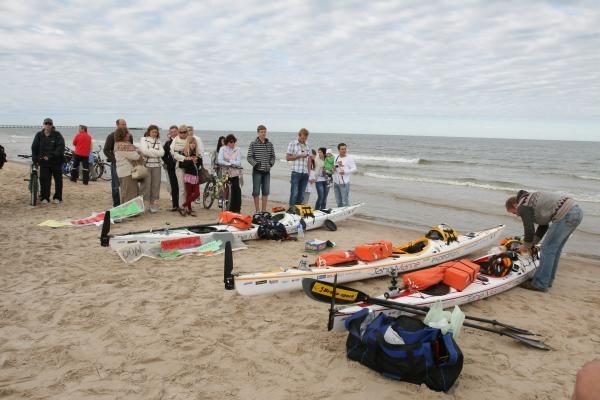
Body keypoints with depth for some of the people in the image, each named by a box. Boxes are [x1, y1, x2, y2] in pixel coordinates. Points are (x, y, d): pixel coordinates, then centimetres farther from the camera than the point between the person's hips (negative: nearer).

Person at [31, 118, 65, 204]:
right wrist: (35, 160, 1)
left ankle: (57, 197, 16)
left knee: (58, 179, 5)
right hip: (44, 161, 2)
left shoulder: (57, 135, -4)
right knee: (44, 180, 0)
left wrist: (50, 156, -20)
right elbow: (34, 148, 9)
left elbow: (60, 147, -14)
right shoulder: (39, 135, 5)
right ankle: (44, 197, 9)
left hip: (56, 161, -2)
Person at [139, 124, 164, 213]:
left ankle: (153, 205, 13)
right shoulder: (144, 139, 4)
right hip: (146, 165, -4)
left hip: (156, 166, 4)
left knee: (155, 185, 4)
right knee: (145, 185, -7)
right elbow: (144, 151, -12)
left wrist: (150, 151, -8)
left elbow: (162, 153, 1)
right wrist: (156, 152, -6)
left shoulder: (158, 141, 15)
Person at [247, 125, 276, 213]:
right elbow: (249, 157, -4)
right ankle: (257, 210, 12)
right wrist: (255, 163, -16)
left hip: (267, 171, 4)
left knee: (266, 192, 8)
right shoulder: (253, 144, -3)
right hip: (257, 171, -4)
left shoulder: (270, 144, 7)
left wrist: (271, 163, -2)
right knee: (256, 191, 1)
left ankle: (264, 210, 18)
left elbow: (273, 156, 14)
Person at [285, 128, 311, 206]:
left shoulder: (308, 145, 14)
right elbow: (288, 157, -2)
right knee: (294, 193, -7)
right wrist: (299, 156, -12)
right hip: (296, 172, -5)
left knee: (301, 194, 7)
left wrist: (309, 172, 11)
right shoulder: (292, 144, 0)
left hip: (305, 173, 5)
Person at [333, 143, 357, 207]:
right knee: (338, 202, 13)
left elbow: (354, 169, -7)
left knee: (345, 202, -8)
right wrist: (334, 169, 1)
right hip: (336, 182, 6)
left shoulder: (350, 158, -3)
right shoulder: (336, 158, 14)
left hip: (344, 183, -6)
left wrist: (345, 172, -22)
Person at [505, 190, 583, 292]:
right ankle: (547, 280, 25)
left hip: (566, 215, -10)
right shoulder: (531, 200, 26)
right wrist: (532, 244, 27)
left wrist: (526, 245, 13)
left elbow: (529, 230, -5)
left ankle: (540, 284, 3)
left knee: (548, 249, -3)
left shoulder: (523, 206, -2)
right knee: (555, 249, 17)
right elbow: (543, 225, 29)